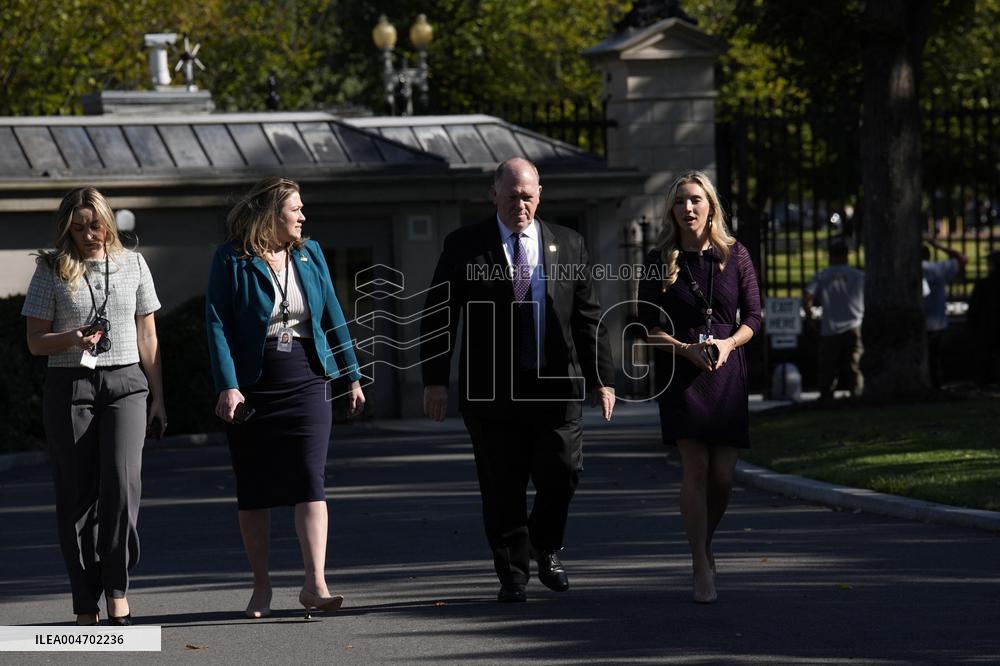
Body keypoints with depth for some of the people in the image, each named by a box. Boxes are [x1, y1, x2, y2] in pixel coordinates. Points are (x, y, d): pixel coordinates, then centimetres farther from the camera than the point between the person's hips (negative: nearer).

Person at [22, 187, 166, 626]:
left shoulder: (133, 265, 10)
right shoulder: (52, 271, 4)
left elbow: (147, 337, 14)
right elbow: (35, 342, 5)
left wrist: (157, 398, 11)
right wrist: (70, 339, -16)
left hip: (125, 383, 0)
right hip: (69, 387, 0)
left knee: (122, 482, -17)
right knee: (76, 494, -1)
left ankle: (117, 589, -5)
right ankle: (86, 606, 5)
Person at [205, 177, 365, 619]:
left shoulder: (309, 254, 9)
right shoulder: (232, 260, -5)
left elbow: (332, 317, 14)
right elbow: (217, 325, -10)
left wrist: (352, 376, 13)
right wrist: (228, 387, -19)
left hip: (305, 383, 2)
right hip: (252, 389, -2)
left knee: (310, 479, -11)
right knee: (253, 489, 5)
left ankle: (315, 583, -17)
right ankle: (261, 586, 16)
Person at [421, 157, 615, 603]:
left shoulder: (567, 245, 10)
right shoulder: (464, 247, 4)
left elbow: (588, 317, 11)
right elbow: (439, 316, 3)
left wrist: (602, 379, 6)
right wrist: (435, 380, -5)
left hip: (556, 384, 1)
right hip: (491, 389, -1)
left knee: (562, 473, -7)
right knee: (502, 488, 1)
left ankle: (546, 548, 20)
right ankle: (512, 575, 13)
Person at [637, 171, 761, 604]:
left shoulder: (734, 255, 5)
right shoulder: (660, 262, 3)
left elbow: (753, 316, 7)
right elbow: (648, 327, 3)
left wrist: (728, 343, -12)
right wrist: (687, 349, -13)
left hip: (728, 370, 2)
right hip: (681, 371, -2)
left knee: (722, 475, 0)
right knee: (695, 467, -13)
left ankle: (704, 544, 27)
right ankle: (702, 568, -11)